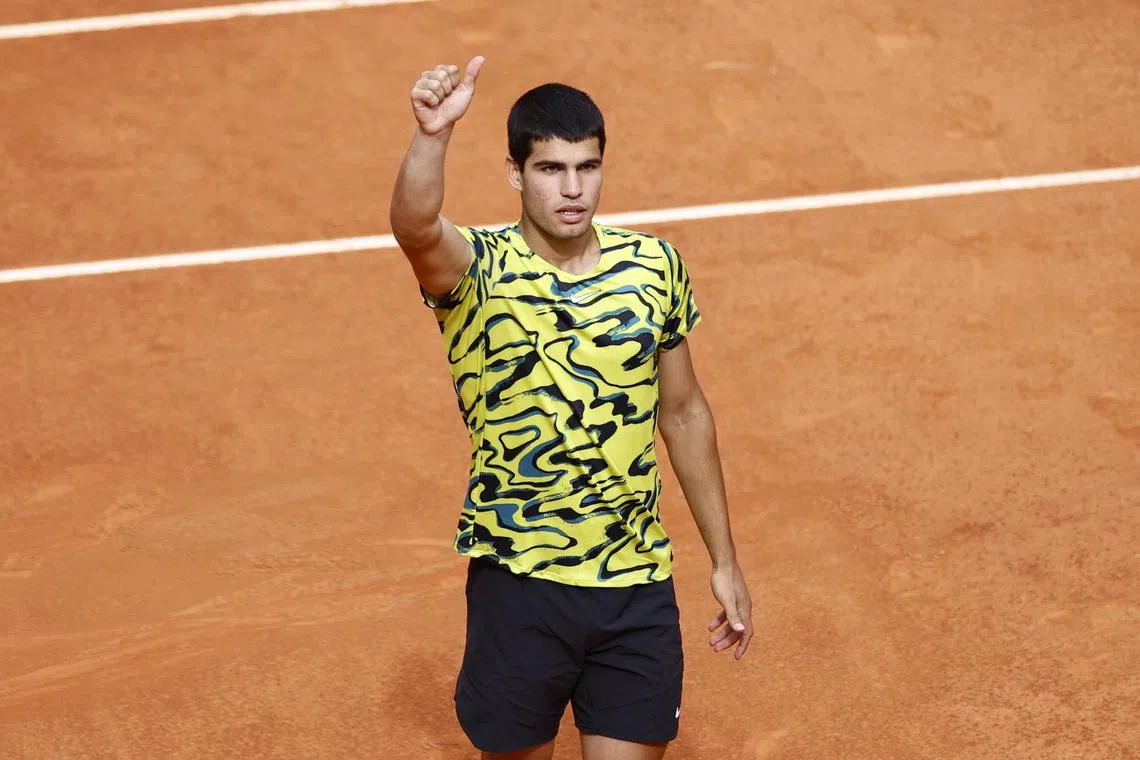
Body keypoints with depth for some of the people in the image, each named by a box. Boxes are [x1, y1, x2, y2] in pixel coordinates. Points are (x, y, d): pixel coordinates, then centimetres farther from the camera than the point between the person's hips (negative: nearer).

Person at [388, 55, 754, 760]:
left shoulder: (655, 266, 2)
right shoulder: (478, 272, -9)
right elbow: (415, 228, -34)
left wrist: (726, 561, 14)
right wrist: (433, 135, -54)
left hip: (638, 583, 3)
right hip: (519, 579, -2)